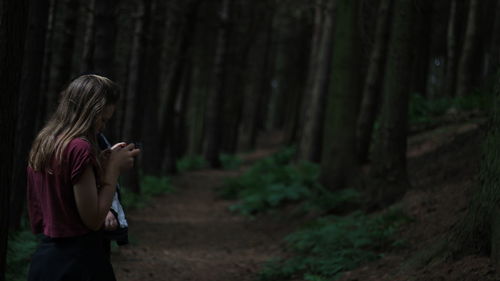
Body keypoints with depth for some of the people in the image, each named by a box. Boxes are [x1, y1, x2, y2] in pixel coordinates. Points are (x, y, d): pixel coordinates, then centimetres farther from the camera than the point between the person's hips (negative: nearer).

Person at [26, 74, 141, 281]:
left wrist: (102, 162, 10)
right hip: (76, 261, -8)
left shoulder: (42, 145, 7)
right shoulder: (79, 148, -18)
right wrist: (113, 169, -8)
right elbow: (93, 220, -17)